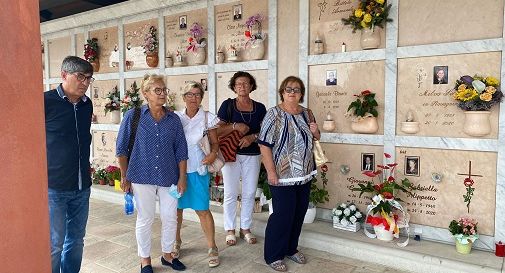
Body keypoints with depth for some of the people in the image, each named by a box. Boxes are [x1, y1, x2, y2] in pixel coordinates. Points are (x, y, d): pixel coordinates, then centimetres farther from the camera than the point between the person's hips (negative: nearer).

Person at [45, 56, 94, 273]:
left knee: (76, 240, 16)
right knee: (54, 244, 2)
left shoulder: (87, 104, 7)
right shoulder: (46, 101, -11)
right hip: (53, 187, -6)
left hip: (82, 186, 6)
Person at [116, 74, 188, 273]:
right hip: (142, 177, -2)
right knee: (145, 219, 8)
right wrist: (125, 177, 1)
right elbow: (121, 148, 1)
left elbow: (181, 150, 6)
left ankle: (167, 254, 32)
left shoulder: (173, 119, 3)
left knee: (170, 218, 9)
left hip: (169, 177, 3)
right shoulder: (133, 116, -4)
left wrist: (182, 177, 2)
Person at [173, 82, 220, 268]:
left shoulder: (208, 118, 0)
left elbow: (215, 142, 4)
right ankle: (176, 242, 32)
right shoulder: (175, 117, 4)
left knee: (202, 210, -1)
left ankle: (212, 248, 12)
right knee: (176, 208, 11)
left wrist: (213, 154, -17)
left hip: (198, 170, -2)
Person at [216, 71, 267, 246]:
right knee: (230, 194, 3)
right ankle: (230, 230, 18)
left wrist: (252, 137, -15)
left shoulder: (259, 108, 6)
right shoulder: (228, 105, -1)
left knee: (249, 193, 8)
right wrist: (235, 126, -21)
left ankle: (245, 228, 23)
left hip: (252, 155, 2)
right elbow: (217, 130, -5)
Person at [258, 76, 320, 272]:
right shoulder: (274, 114, -10)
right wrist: (271, 172, -18)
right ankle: (273, 256, 17)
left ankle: (291, 248, 34)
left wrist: (315, 132, -2)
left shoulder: (307, 114, 8)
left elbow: (315, 139, 21)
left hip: (305, 174, 6)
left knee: (299, 214, 14)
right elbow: (264, 145, -14)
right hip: (283, 175, -6)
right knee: (283, 215, -1)